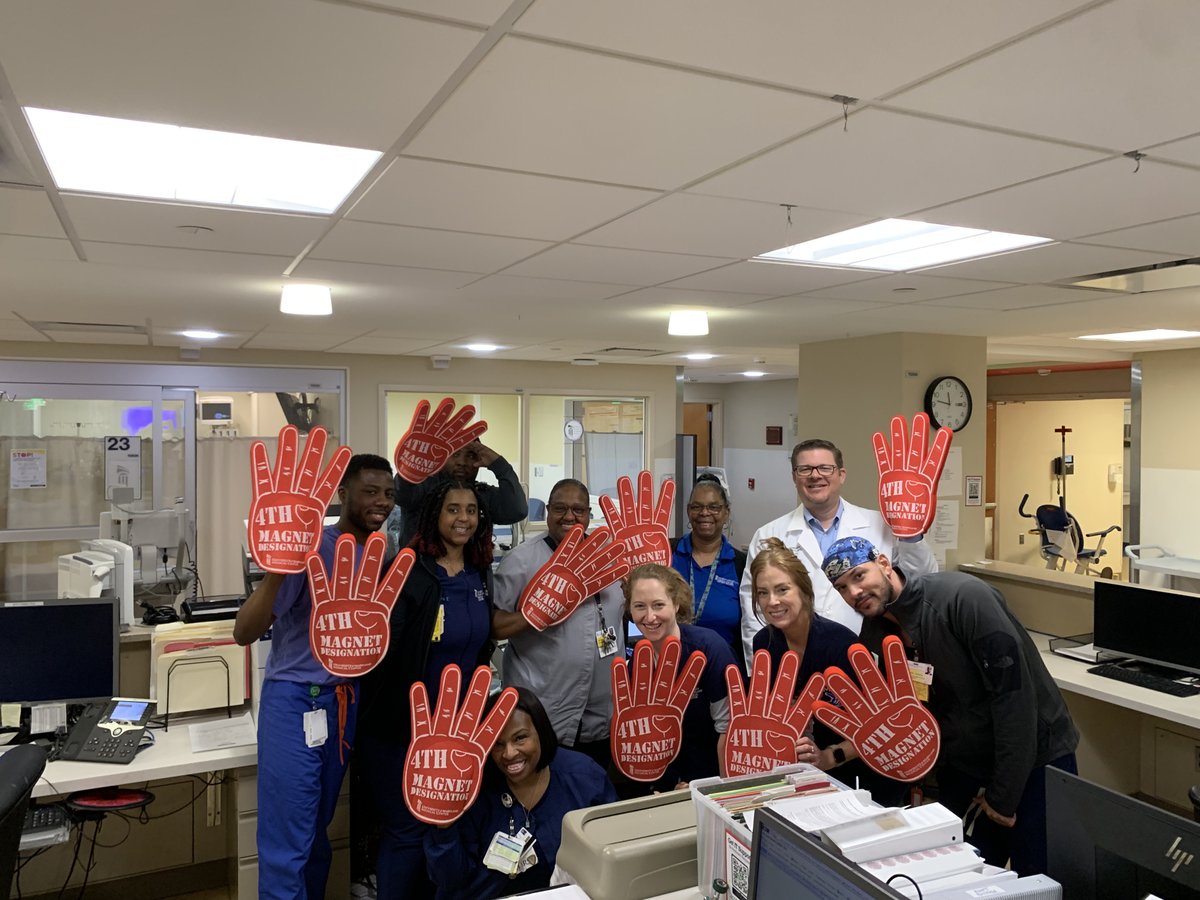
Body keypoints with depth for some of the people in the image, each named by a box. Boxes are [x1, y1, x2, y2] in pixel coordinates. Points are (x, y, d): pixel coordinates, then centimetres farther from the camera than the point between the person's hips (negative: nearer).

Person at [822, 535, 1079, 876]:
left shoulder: (964, 596, -25)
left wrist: (1004, 794, -18)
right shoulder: (874, 632, -3)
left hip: (1034, 762, -5)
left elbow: (1013, 692, -25)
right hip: (961, 769, 5)